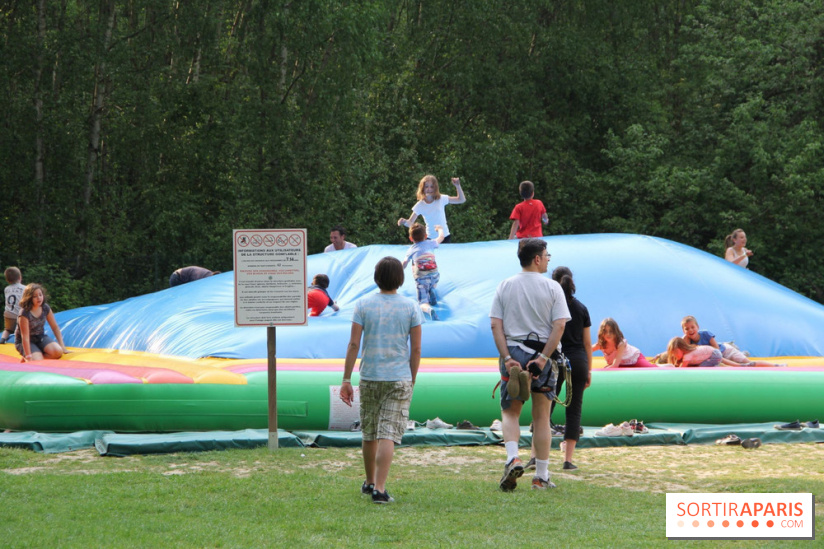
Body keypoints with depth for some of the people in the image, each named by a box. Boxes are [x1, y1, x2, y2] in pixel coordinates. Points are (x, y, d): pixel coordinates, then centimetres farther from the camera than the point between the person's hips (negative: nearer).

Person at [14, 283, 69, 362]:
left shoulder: (45, 308, -8)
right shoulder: (24, 313, -25)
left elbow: (55, 327, 2)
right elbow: (25, 337, -27)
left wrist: (62, 346, -3)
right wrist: (28, 357, -31)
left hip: (40, 337, 6)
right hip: (26, 342, -6)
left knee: (58, 352, -22)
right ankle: (26, 360, 5)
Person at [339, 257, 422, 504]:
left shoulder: (363, 304, -1)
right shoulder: (410, 307, -2)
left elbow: (354, 344, -5)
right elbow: (416, 349, -1)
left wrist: (346, 380, -1)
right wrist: (411, 381, 10)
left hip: (369, 377, 2)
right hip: (399, 379, -1)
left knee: (369, 433, 16)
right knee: (388, 434, -5)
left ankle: (370, 482, 31)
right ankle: (379, 489, -14)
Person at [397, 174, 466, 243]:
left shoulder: (441, 199, -7)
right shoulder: (420, 205, -7)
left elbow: (462, 200, -2)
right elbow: (410, 223, -8)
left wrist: (458, 186, -17)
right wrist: (404, 222, -32)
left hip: (445, 237, 0)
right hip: (430, 238, 0)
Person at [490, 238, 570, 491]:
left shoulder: (505, 286, 5)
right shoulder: (552, 288, -2)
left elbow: (495, 324, -2)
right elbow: (559, 326, -11)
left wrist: (507, 357, -7)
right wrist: (543, 358, -12)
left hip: (513, 354, 1)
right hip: (543, 354, -1)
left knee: (510, 412, 8)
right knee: (541, 417, 7)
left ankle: (512, 458, -18)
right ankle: (541, 476, 10)